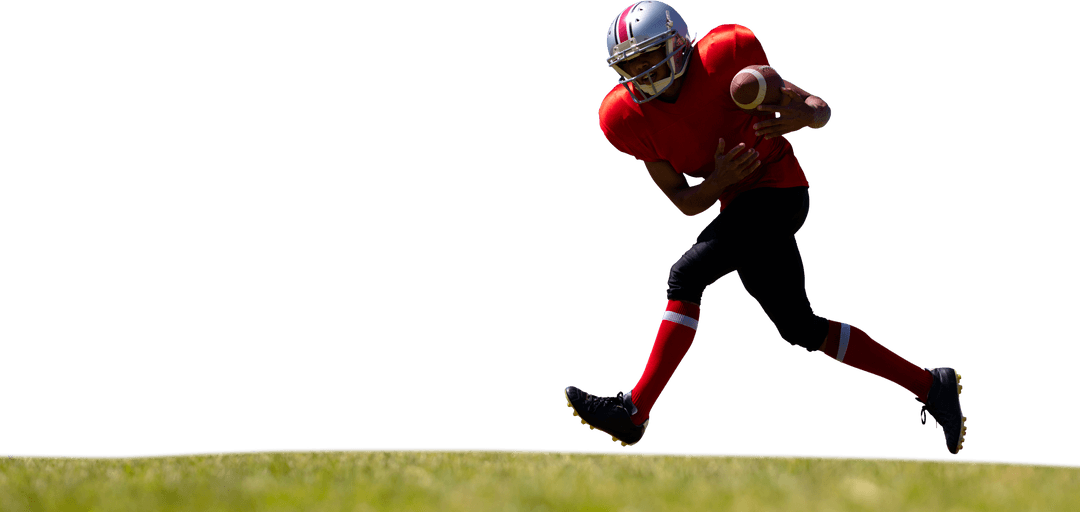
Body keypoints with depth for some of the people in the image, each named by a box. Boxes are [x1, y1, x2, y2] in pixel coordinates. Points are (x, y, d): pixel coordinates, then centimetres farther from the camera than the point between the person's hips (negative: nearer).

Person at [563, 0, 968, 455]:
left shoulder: (724, 59, -15)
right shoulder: (629, 118, -1)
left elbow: (819, 109, -6)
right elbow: (686, 203, 2)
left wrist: (805, 115, -30)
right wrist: (718, 181, -18)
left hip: (778, 190, -7)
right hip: (740, 205, 7)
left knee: (686, 276, -21)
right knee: (802, 330, 10)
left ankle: (635, 409, -21)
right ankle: (930, 386, 18)